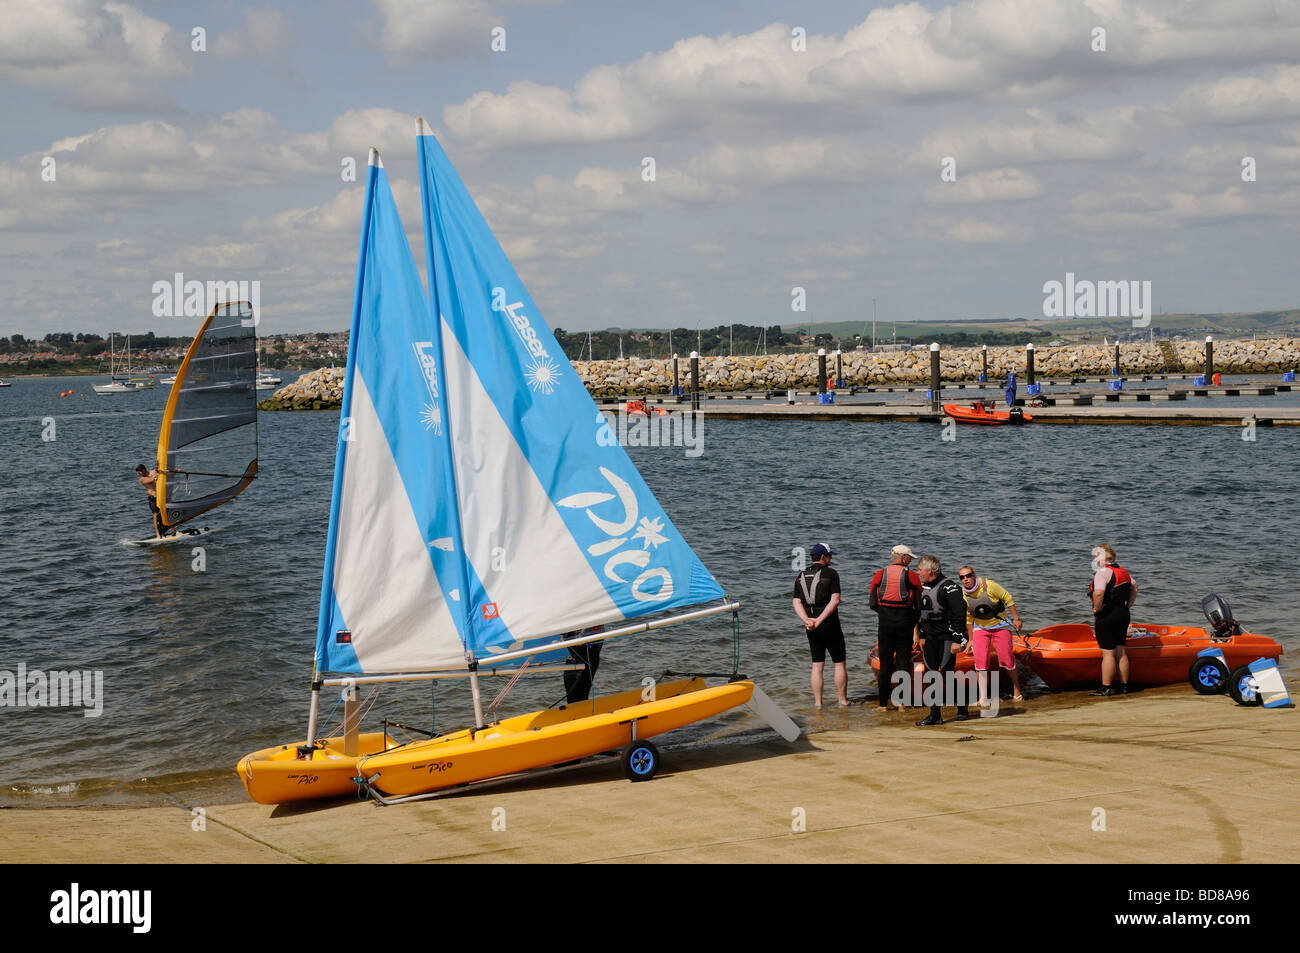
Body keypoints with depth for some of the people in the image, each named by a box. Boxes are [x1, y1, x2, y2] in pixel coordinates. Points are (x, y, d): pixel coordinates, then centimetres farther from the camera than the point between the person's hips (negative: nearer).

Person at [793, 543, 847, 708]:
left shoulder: (801, 576, 9)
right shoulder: (831, 574, -6)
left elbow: (797, 603, 0)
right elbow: (835, 601, -16)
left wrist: (807, 620, -12)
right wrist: (820, 619, -17)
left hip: (811, 628, 5)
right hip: (830, 625, -5)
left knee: (817, 665, 9)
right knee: (839, 663, 7)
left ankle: (818, 702, 6)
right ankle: (843, 700, 10)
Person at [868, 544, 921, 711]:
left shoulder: (879, 575, 3)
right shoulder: (912, 576, -2)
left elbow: (872, 604, 1)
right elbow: (919, 605, -2)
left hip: (885, 621, 1)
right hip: (905, 621, -1)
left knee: (885, 663, 6)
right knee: (903, 662, 7)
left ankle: (883, 703, 4)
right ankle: (901, 701, 4)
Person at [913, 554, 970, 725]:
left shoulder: (949, 587, -16)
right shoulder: (924, 587, 10)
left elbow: (960, 614, -18)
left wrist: (958, 640, -20)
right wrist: (919, 634, 19)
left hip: (947, 638, -8)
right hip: (931, 638, 8)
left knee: (946, 674, -9)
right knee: (931, 675, 4)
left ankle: (962, 709, 8)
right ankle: (935, 715, 7)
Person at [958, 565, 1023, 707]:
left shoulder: (989, 586, -20)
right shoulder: (963, 596, -8)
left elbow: (1008, 599, -9)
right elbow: (969, 619, 5)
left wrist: (1016, 618, -10)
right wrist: (971, 640, 9)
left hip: (1000, 626, -3)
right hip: (980, 628, 3)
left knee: (1007, 658, -4)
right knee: (980, 660, -10)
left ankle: (1016, 690, 18)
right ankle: (983, 698, -5)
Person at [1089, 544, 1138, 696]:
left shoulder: (1103, 572, -16)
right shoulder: (1123, 571, 14)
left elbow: (1098, 593, -31)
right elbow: (1134, 588, 23)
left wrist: (1097, 609, -16)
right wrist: (1127, 606, 19)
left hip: (1106, 616, -9)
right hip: (1123, 615, 9)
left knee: (1108, 653, -5)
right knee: (1120, 652, 14)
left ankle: (1106, 688, -2)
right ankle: (1124, 686, 18)